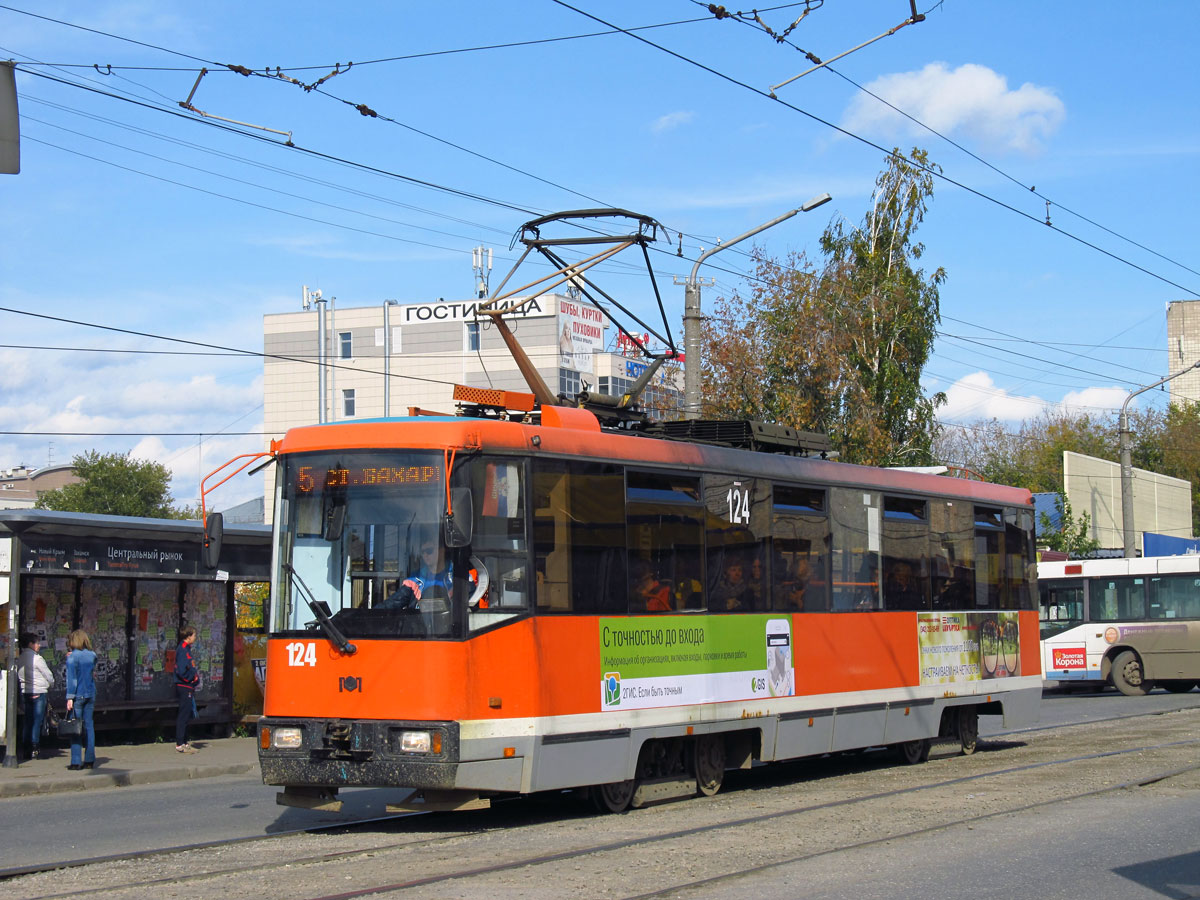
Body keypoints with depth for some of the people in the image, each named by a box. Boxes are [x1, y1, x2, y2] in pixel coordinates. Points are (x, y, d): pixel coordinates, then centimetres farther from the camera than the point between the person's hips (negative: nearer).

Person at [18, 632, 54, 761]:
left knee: (28, 721, 11)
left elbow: (18, 676, 12)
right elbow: (48, 675, -5)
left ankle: (27, 748, 12)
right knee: (37, 721, -3)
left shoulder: (20, 658, 8)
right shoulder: (36, 658, -13)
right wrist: (51, 684, 14)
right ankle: (34, 749, -4)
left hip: (25, 692, 7)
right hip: (39, 692, -7)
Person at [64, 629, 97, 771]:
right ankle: (89, 760, 10)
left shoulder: (73, 656, -9)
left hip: (78, 695, -5)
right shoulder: (92, 655, 7)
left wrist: (70, 697, -13)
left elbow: (71, 678, -13)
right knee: (89, 726, 9)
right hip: (91, 694, 5)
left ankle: (76, 762, -4)